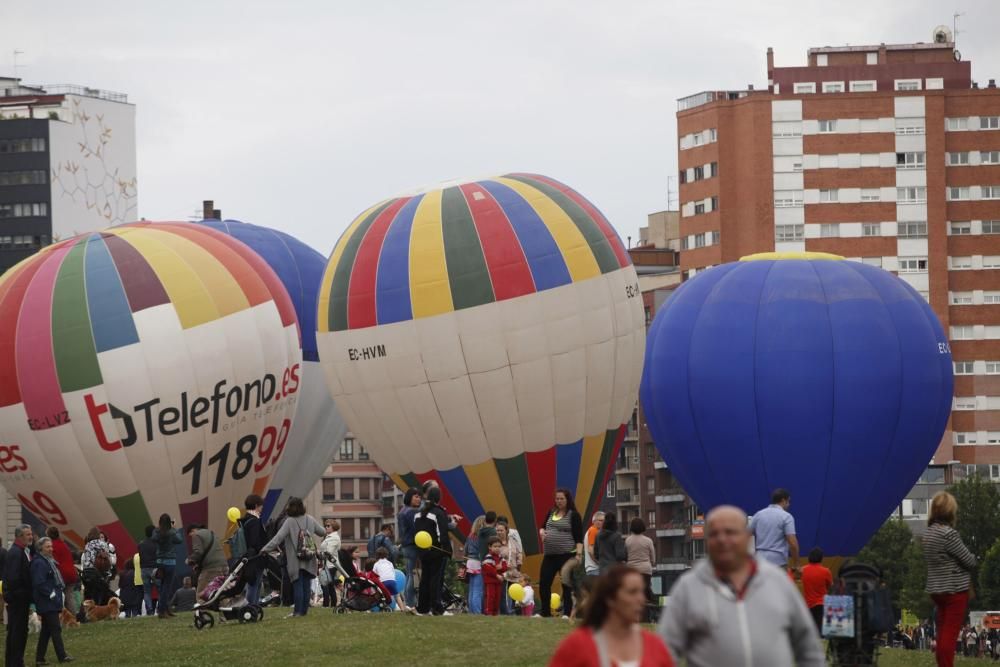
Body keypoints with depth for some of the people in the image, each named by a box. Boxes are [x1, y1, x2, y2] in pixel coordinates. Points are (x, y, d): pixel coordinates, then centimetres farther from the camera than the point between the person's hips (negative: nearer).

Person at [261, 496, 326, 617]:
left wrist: (265, 549, -20)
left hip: (296, 561, -4)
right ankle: (305, 609, 11)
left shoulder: (289, 522, -12)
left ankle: (298, 611, -4)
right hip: (310, 561, 4)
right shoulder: (310, 519, 3)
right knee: (307, 585, 9)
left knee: (297, 585, -1)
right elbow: (322, 532, 14)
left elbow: (278, 538, -19)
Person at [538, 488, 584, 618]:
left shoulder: (573, 515, -5)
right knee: (543, 583, 3)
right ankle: (545, 612, 14)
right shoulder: (551, 513, 14)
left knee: (567, 585, -4)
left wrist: (578, 554, -18)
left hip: (566, 555, -6)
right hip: (550, 555, 6)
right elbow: (543, 527, 27)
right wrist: (542, 531, 3)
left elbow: (579, 537, -9)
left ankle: (568, 613, 1)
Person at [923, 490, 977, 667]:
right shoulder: (949, 533, -19)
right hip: (955, 589, -8)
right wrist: (972, 558, 9)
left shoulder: (928, 532, 6)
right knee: (951, 633, -4)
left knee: (942, 632, 14)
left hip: (936, 589, 8)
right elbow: (969, 561, -14)